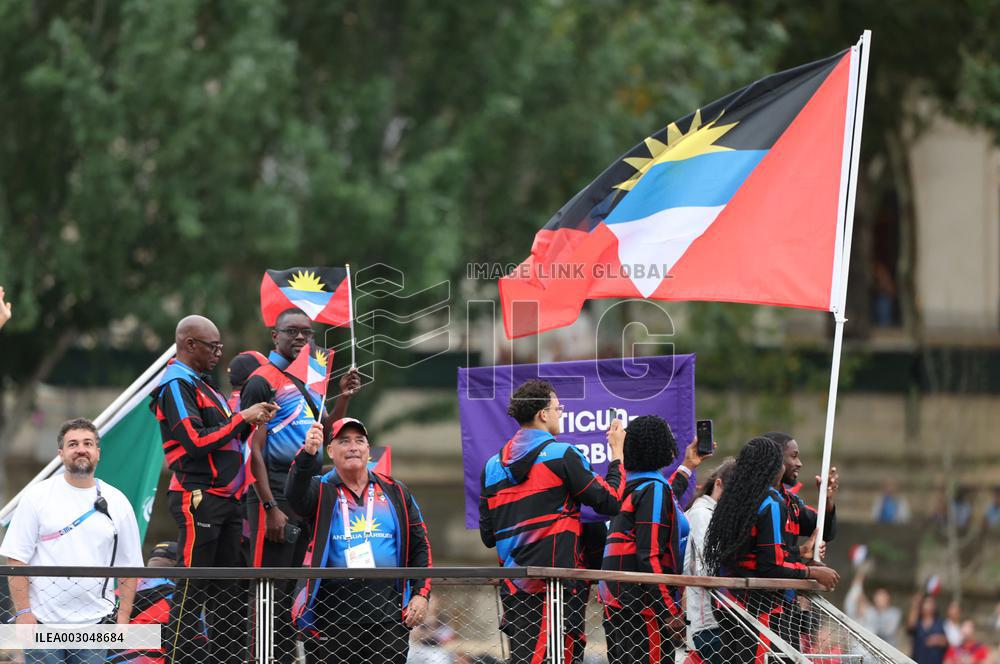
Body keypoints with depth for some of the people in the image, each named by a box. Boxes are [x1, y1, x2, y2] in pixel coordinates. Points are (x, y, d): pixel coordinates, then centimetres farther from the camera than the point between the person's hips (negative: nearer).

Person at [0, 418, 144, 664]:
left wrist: (123, 615, 1)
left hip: (94, 623, 2)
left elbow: (129, 565, 10)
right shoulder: (36, 496, 0)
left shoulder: (117, 502, 7)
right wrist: (23, 612, -10)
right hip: (42, 620, -2)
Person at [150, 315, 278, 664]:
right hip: (199, 499, -10)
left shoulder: (201, 385, 21)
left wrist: (250, 420, 7)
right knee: (192, 592, -9)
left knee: (225, 592, 11)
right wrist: (242, 417, -12)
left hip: (225, 500, 10)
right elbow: (197, 442, -19)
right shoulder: (176, 386, -10)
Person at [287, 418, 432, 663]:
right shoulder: (321, 491, 6)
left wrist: (421, 593, 2)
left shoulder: (396, 493, 14)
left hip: (388, 614, 2)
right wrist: (307, 453, -36)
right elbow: (295, 495, -18)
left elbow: (419, 546, 15)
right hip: (331, 612, -2)